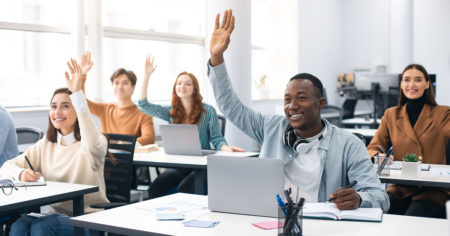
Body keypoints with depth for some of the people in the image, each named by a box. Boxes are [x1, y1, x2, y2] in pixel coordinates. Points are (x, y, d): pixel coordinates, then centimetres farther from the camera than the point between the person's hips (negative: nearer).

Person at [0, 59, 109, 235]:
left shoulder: (93, 142, -6)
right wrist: (21, 173, -19)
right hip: (57, 214, 5)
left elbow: (93, 146, -33)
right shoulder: (45, 145, 13)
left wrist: (77, 93, -36)